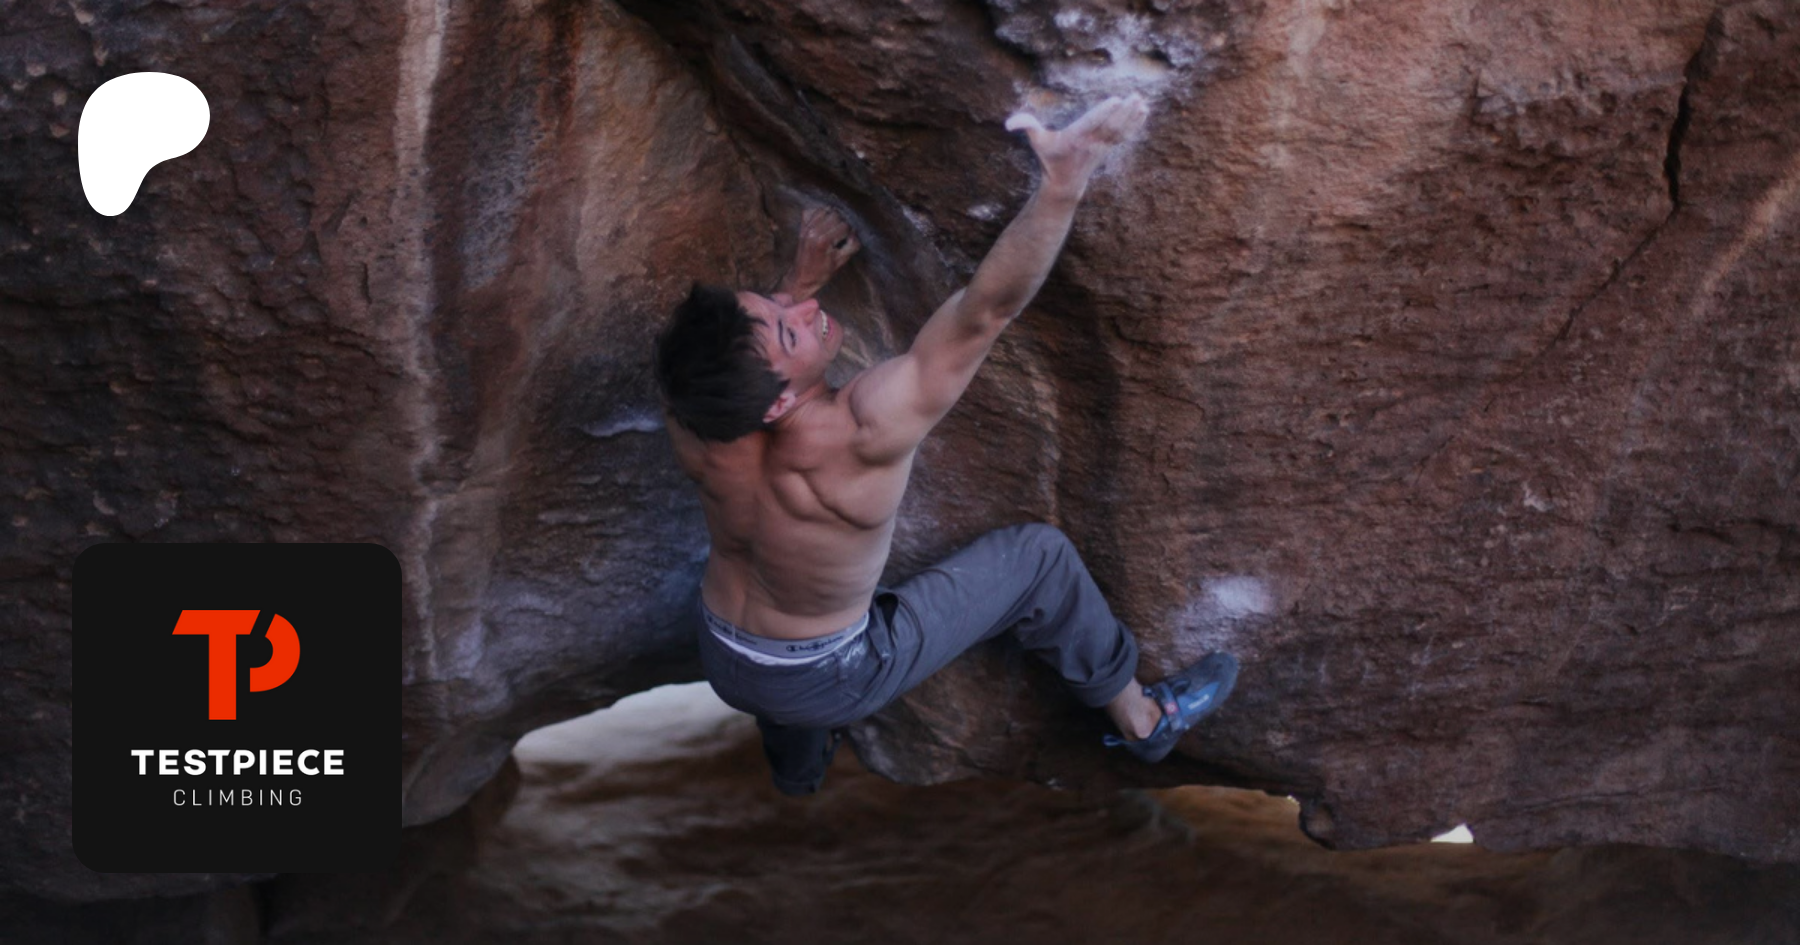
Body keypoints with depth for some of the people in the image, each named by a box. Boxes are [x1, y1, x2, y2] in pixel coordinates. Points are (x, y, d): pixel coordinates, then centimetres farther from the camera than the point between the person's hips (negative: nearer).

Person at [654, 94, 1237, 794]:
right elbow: (983, 313, -41)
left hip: (721, 663, 5)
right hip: (824, 685, -4)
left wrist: (801, 280, -2)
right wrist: (1063, 180, -45)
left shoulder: (691, 424, -24)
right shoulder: (856, 437, -41)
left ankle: (797, 782, 68)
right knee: (1037, 557, 8)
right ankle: (1141, 719, 30)